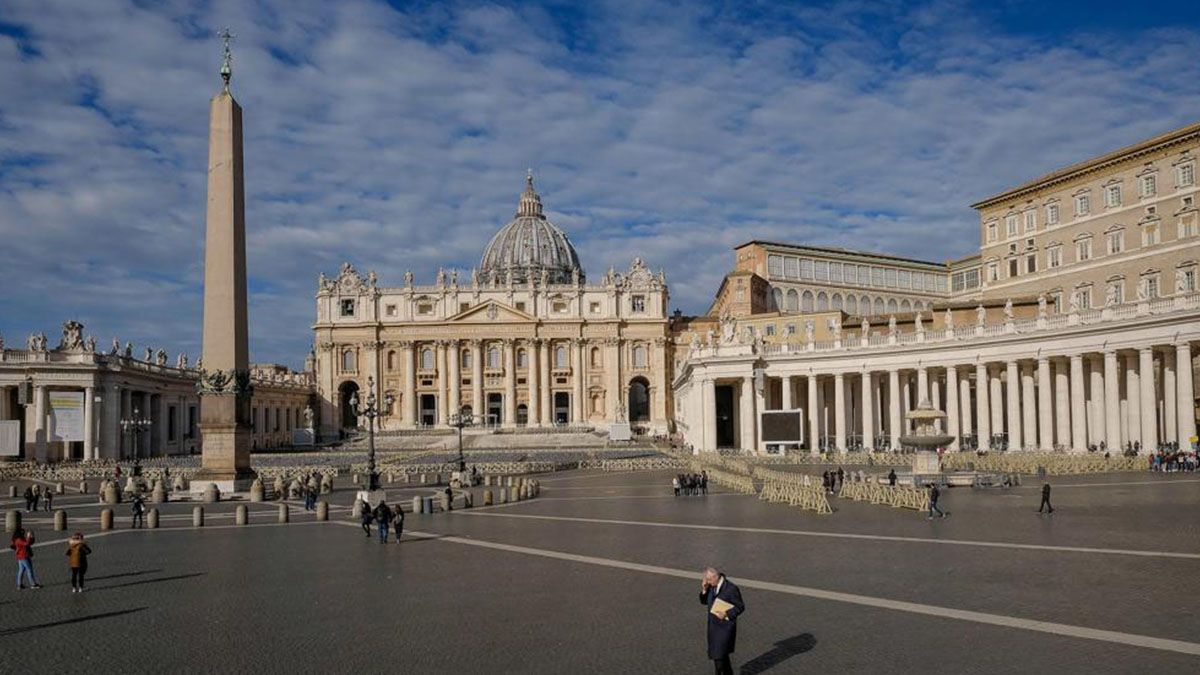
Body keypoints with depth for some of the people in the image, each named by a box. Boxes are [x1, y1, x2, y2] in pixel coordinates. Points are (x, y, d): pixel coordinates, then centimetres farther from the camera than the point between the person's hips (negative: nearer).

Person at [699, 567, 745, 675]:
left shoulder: (731, 588, -18)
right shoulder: (711, 586, 1)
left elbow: (740, 607, -12)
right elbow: (704, 602, 10)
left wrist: (727, 614, -24)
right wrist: (704, 590, -7)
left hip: (725, 627, -7)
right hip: (713, 625, 7)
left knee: (718, 656, -10)